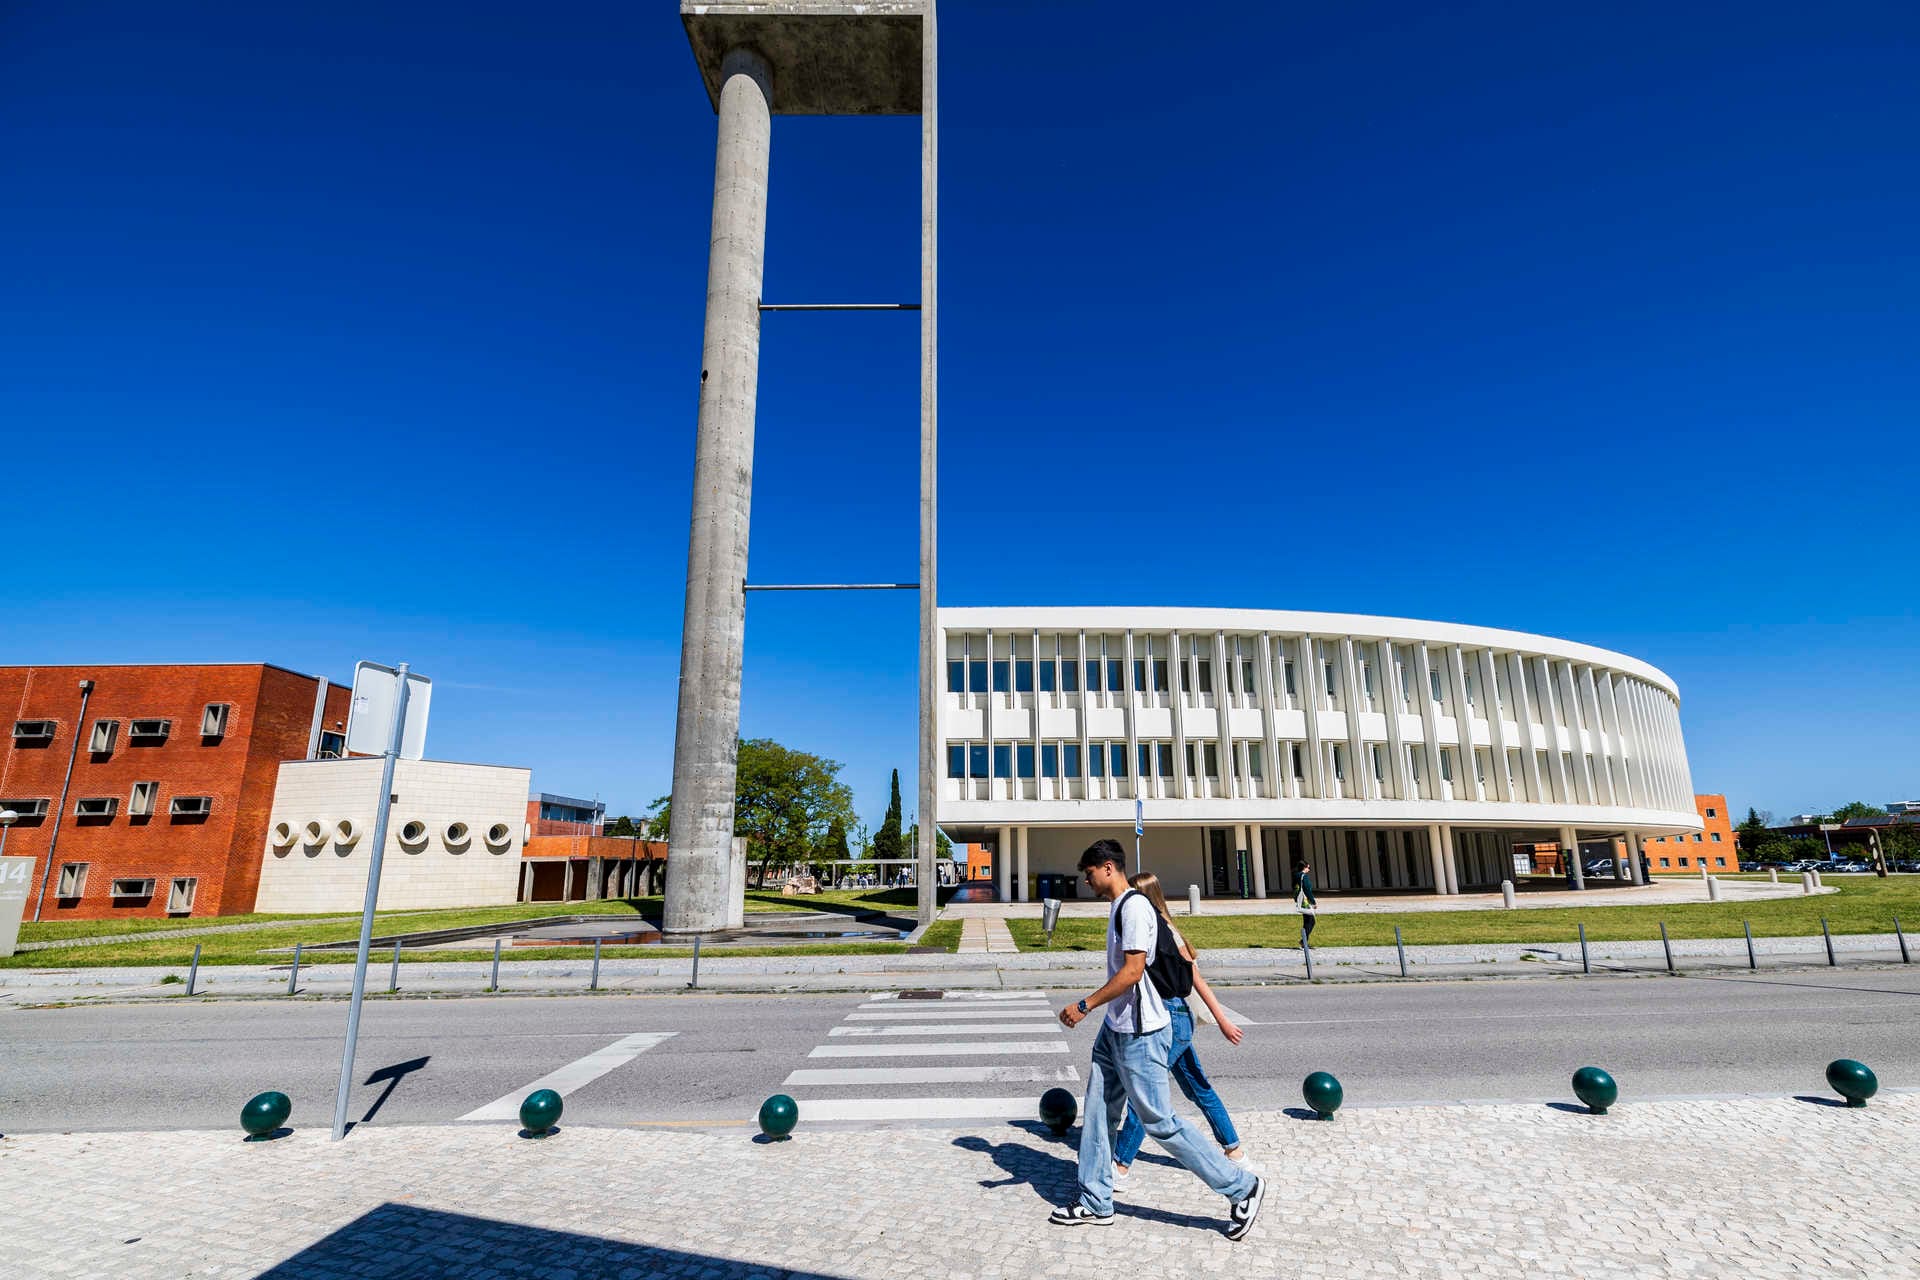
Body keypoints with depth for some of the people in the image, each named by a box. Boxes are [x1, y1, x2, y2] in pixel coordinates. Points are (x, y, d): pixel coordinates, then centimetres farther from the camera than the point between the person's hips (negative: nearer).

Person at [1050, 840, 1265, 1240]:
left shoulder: (1135, 906, -20)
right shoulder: (1119, 907, 11)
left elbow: (1132, 972, -25)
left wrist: (1085, 1005, -21)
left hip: (1140, 1034, -10)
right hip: (1115, 1029, 10)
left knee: (1160, 1122, 0)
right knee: (1098, 1112, 13)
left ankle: (1242, 1187, 14)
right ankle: (1095, 1203, 25)